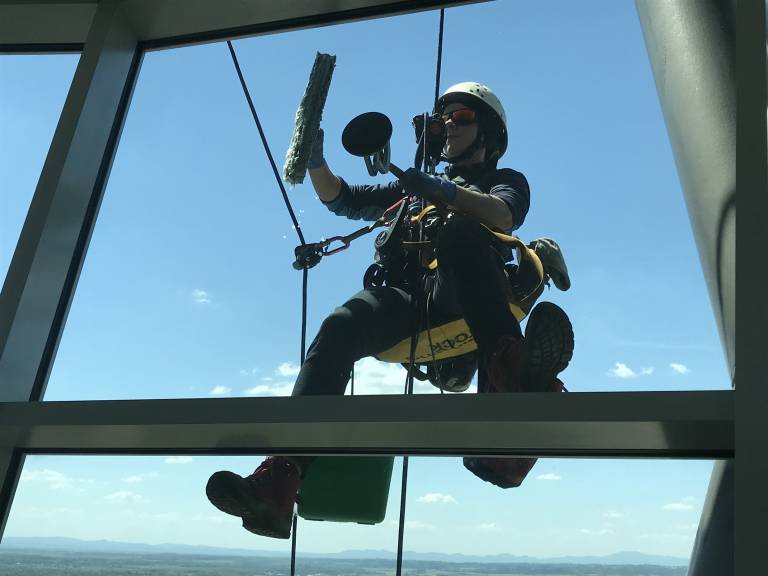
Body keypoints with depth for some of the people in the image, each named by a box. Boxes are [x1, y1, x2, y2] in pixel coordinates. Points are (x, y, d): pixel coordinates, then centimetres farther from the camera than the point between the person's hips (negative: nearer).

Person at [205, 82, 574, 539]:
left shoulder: (507, 180, 26)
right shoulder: (416, 185, 39)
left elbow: (504, 215, -1)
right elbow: (342, 199, 32)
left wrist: (443, 192, -19)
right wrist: (315, 160, 12)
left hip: (468, 297, -3)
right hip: (409, 298, 3)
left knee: (459, 232, -35)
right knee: (340, 327, -28)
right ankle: (281, 479, -36)